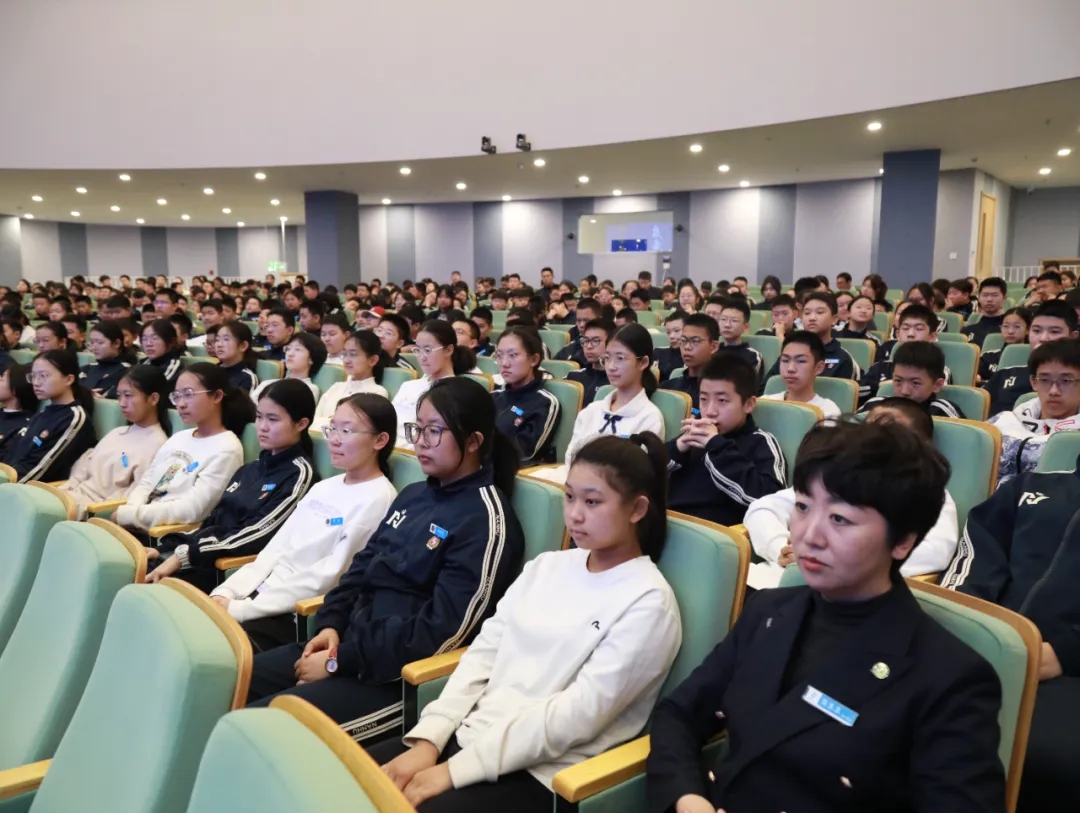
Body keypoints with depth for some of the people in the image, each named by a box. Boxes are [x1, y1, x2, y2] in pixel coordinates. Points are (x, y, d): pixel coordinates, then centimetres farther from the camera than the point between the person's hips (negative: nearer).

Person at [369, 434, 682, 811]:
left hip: (540, 773, -6)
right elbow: (484, 651, 7)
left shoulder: (648, 603, -11)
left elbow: (578, 714, -17)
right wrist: (428, 738, -6)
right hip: (471, 735, 6)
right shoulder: (547, 565, 10)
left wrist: (456, 769, -18)